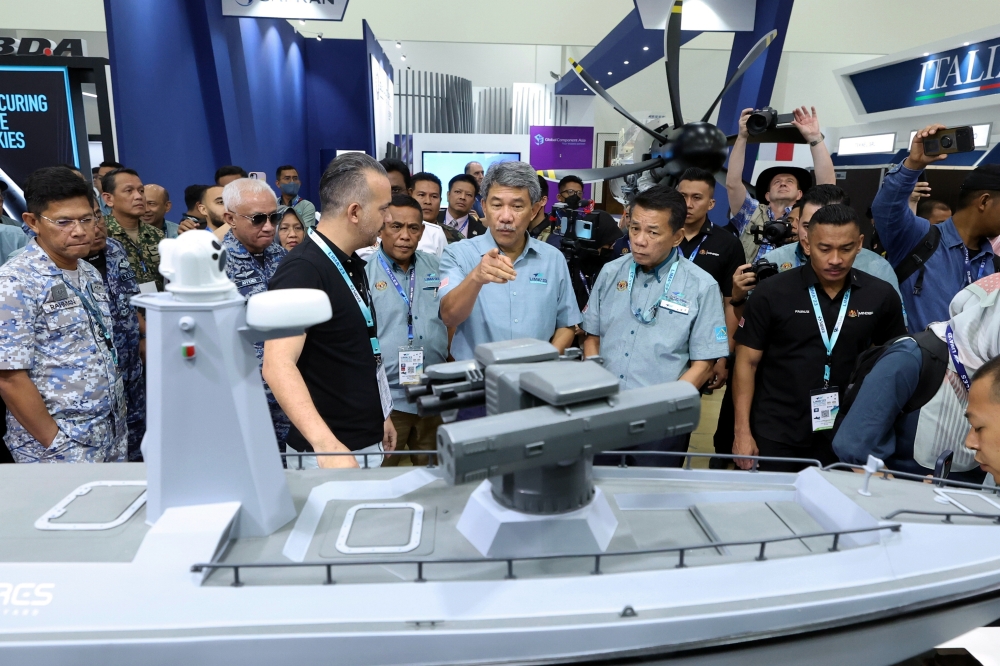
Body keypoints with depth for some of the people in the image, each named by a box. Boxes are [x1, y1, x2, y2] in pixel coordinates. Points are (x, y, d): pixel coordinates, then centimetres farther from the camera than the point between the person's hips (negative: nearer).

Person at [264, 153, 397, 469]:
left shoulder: (351, 264, 7)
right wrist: (326, 444, -42)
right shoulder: (303, 269, -21)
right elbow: (278, 365, -31)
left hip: (367, 442, 9)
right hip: (333, 451, -9)